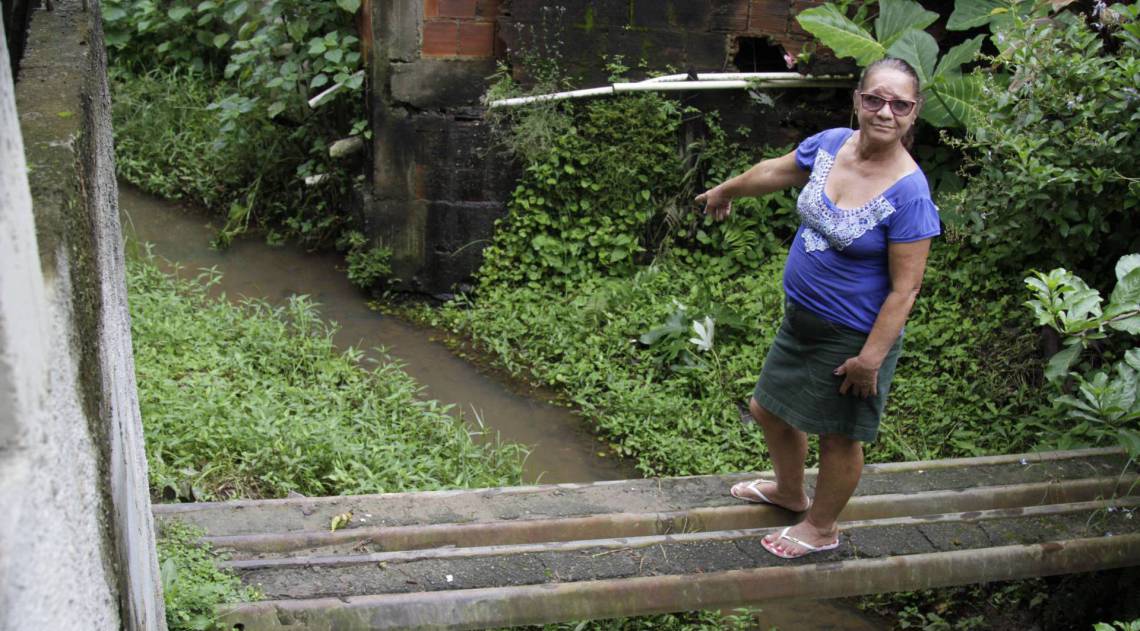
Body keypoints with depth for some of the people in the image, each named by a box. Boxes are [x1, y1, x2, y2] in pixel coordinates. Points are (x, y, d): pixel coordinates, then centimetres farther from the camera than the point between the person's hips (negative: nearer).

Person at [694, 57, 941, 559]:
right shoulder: (832, 144, -7)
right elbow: (776, 172, 14)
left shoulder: (909, 193, -26)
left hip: (851, 336, -7)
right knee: (768, 409, 24)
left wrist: (871, 357, -21)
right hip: (800, 318, 7)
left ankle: (821, 527, 41)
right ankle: (790, 489, 54)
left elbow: (904, 289, -22)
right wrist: (725, 190, 30)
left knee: (838, 437, 14)